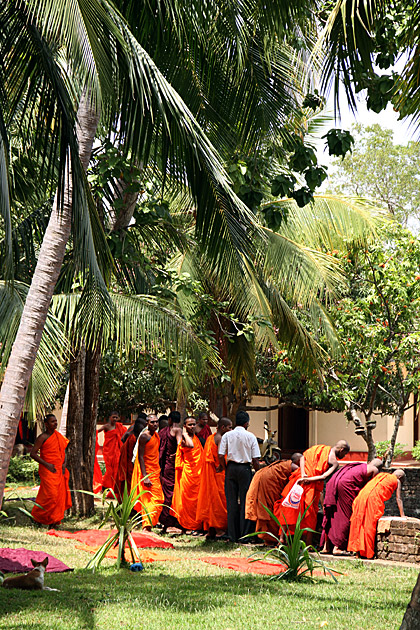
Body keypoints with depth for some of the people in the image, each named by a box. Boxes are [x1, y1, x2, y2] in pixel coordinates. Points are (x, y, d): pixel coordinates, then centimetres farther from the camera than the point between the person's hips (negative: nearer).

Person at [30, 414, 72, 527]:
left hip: (59, 471, 7)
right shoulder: (42, 437, -8)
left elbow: (63, 451, 21)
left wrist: (64, 464, 3)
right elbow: (33, 453, -12)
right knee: (50, 494, -13)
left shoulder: (59, 436, 13)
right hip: (47, 471, -7)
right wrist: (47, 464, -17)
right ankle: (37, 516, 5)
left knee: (60, 495, 2)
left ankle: (52, 521, 9)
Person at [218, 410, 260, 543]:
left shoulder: (227, 435, 0)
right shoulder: (250, 436, -3)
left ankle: (232, 535, 8)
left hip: (231, 468, 2)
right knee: (245, 501, 4)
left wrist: (226, 469, 10)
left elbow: (221, 456, -4)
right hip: (245, 469, -2)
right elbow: (255, 459, -5)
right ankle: (245, 534, 3)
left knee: (231, 502, 7)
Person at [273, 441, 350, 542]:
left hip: (299, 480, 4)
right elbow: (324, 476, -16)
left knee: (288, 509, 12)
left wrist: (303, 475, -5)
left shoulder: (319, 447, 12)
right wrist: (308, 479, -15)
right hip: (312, 486, -4)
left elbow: (303, 457, 3)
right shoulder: (335, 462, -2)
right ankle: (308, 544, 10)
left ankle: (282, 537, 7)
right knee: (310, 514, 9)